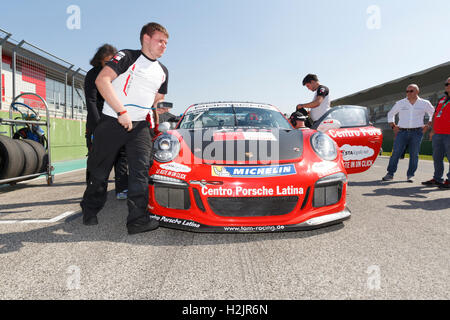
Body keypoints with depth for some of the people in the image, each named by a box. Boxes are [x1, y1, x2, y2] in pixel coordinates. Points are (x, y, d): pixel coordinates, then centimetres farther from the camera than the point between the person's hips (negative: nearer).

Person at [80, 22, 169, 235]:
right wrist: (122, 112, -19)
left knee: (141, 170, -11)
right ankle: (90, 211, 27)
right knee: (100, 170, 6)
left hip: (140, 126, 5)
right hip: (113, 122, -4)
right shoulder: (128, 57, -2)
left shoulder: (163, 72, 18)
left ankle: (138, 219, -10)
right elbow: (102, 80, -14)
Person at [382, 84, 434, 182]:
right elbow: (390, 114, 20)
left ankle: (410, 175, 9)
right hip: (402, 132, 0)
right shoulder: (400, 103, 9)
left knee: (414, 155, 0)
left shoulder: (425, 104, 8)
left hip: (416, 133, 0)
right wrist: (393, 126, 8)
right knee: (396, 153, -7)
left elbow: (434, 115, 17)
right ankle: (390, 174, -3)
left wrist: (427, 126, 5)